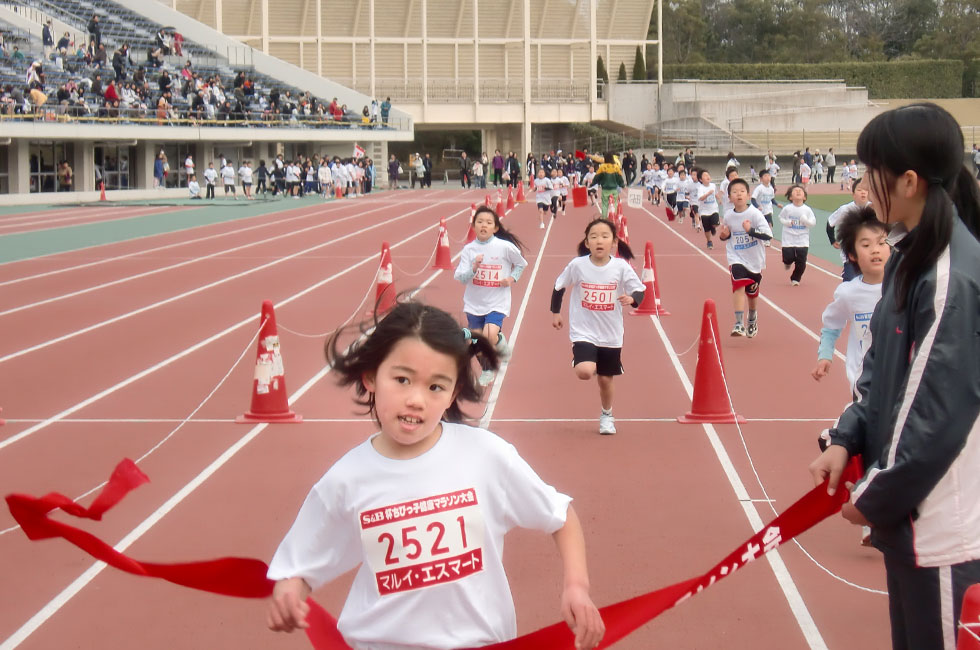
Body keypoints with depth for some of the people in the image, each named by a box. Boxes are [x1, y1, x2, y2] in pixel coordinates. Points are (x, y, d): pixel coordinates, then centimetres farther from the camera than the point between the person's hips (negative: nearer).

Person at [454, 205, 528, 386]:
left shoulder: (505, 247, -11)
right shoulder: (469, 249, -5)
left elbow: (522, 264, 7)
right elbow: (460, 278, -8)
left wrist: (512, 278, -8)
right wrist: (473, 268, -26)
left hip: (497, 302, -3)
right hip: (474, 302, 3)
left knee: (490, 335, -24)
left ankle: (502, 346, 11)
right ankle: (487, 370, 34)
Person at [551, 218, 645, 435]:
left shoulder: (621, 267, -10)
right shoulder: (577, 265, -11)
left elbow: (640, 291, -4)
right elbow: (559, 287, 6)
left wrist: (632, 298, -25)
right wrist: (555, 312, 10)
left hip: (611, 335, 1)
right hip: (583, 333, -1)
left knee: (605, 379, 11)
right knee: (584, 372, -23)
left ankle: (607, 415, 38)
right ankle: (589, 364, 15)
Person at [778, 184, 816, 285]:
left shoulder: (807, 210, -6)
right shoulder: (787, 209, -7)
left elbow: (813, 222, -2)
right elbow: (781, 217, 8)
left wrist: (806, 221, -21)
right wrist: (787, 222, -11)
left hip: (802, 241, 1)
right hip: (788, 239, -1)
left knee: (801, 262, 1)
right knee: (788, 257, -2)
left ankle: (795, 279, 21)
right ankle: (787, 263, 36)